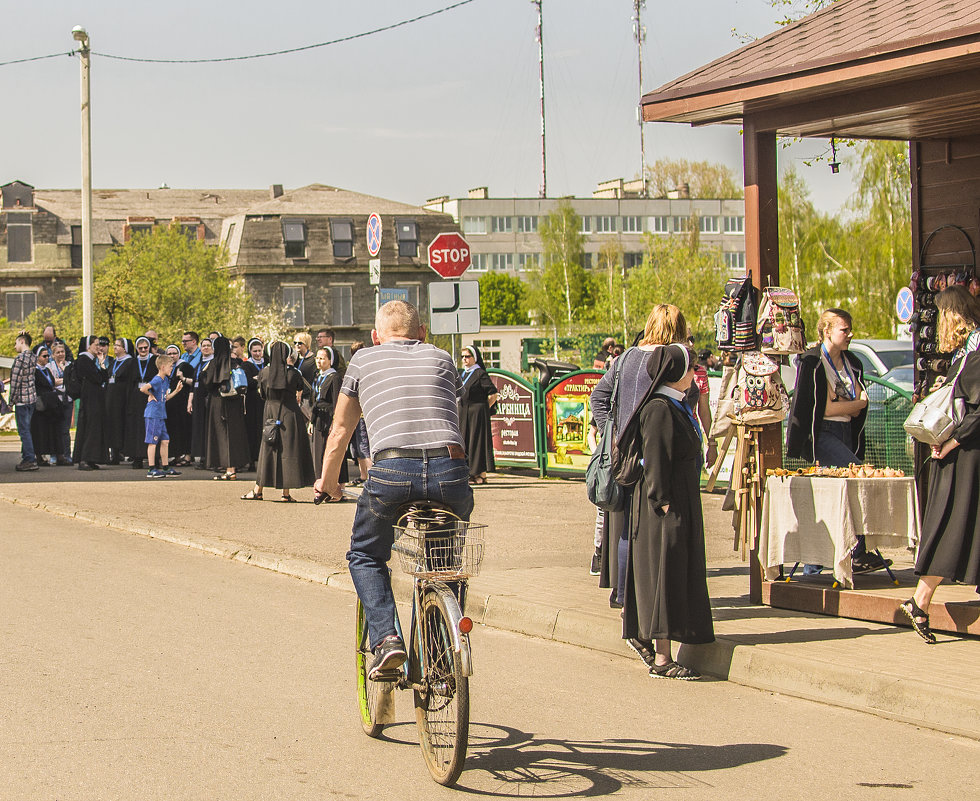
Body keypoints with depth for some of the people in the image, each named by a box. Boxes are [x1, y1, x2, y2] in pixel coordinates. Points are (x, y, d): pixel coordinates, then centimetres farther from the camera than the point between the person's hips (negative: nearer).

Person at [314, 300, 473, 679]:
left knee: (365, 556, 21)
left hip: (392, 469, -2)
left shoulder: (364, 360, 22)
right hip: (450, 470, 2)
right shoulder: (441, 358, 26)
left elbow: (341, 429, 29)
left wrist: (327, 482, 44)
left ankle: (385, 637, 0)